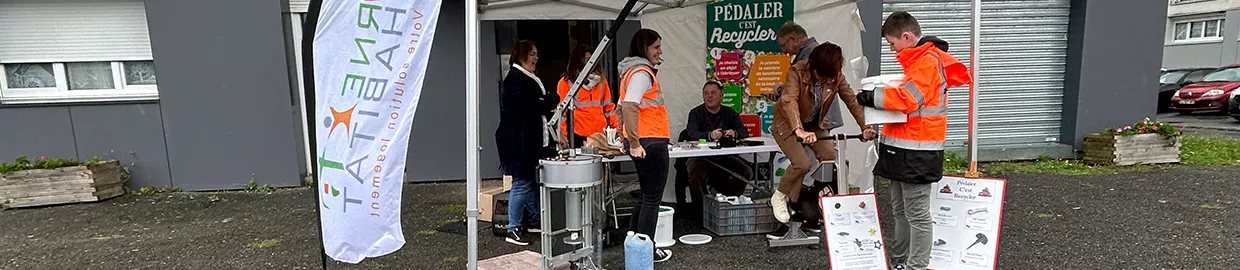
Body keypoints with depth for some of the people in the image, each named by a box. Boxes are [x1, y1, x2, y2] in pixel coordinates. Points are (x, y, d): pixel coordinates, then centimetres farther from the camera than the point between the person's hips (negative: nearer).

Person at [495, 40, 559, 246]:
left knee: (533, 181, 15)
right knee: (522, 183, -7)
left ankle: (534, 222, 26)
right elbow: (527, 105, -23)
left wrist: (550, 108, 7)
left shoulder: (529, 78, 20)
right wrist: (551, 101, -10)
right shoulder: (515, 79, -12)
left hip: (531, 140, 10)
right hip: (518, 141, -10)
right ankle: (513, 230, -1)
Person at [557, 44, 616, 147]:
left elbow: (608, 106, 14)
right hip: (578, 137, -3)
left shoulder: (600, 79, 13)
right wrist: (563, 138, -8)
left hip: (601, 135, 3)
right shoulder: (566, 82, 2)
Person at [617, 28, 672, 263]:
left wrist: (629, 138, 22)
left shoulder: (633, 71, 17)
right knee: (652, 198, 0)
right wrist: (635, 143, -26)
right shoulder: (642, 72, -14)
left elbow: (622, 107, 22)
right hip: (650, 143, -10)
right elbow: (630, 106, -27)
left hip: (643, 143, 10)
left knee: (647, 196, 19)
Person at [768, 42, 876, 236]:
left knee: (831, 158, -14)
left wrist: (865, 126, -27)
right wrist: (799, 131, -57)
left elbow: (852, 100, -13)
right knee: (803, 163, -24)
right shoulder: (797, 72, -28)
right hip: (788, 125, -5)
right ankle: (780, 197, 3)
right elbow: (789, 101, -42)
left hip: (815, 125, 5)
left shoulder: (836, 76, -12)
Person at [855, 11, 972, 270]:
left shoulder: (928, 61, -14)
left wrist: (872, 97, -14)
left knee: (917, 215, -3)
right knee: (900, 210, 16)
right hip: (903, 147, 10)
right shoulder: (918, 60, 18)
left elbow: (908, 98, -23)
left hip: (916, 151, -10)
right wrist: (878, 95, 10)